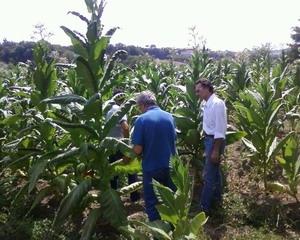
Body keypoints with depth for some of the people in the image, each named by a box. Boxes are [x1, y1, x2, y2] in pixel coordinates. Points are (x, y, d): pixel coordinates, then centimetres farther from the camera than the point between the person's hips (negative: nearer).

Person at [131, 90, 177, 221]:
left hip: (152, 167, -5)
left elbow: (138, 149, -16)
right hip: (171, 165, 5)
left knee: (151, 202, 11)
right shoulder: (169, 116, 1)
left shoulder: (141, 119, -14)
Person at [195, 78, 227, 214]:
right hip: (209, 139, 9)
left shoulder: (217, 103, -22)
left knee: (208, 175, -1)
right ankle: (216, 197, 39)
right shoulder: (207, 104, 4)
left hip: (214, 141, -9)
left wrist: (216, 150, -22)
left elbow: (220, 129, -23)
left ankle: (204, 206, 10)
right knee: (215, 171, 22)